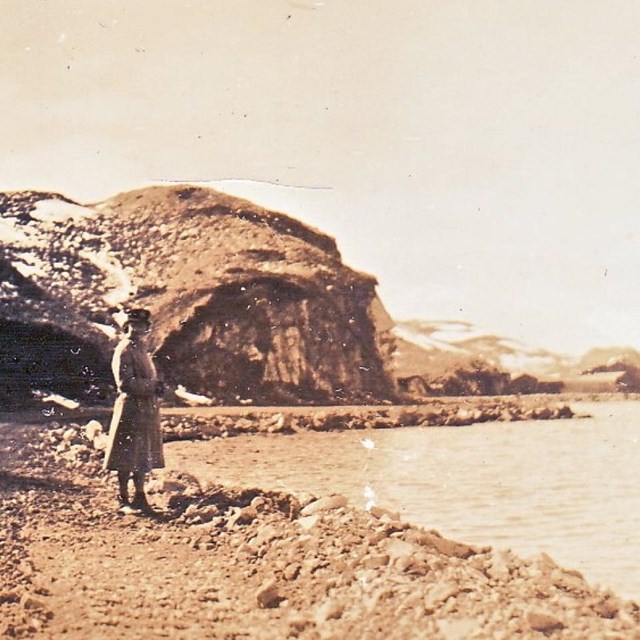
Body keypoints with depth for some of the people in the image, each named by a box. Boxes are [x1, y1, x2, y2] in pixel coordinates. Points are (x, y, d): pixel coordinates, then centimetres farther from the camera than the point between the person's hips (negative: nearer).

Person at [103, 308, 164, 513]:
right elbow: (125, 382, -20)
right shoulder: (124, 350, -12)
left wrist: (155, 387, 5)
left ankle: (140, 497, 22)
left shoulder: (141, 349, 16)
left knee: (143, 457, 14)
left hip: (146, 410, 9)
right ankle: (124, 500, 5)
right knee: (127, 459, -3)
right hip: (131, 409, -9)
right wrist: (153, 386, -19)